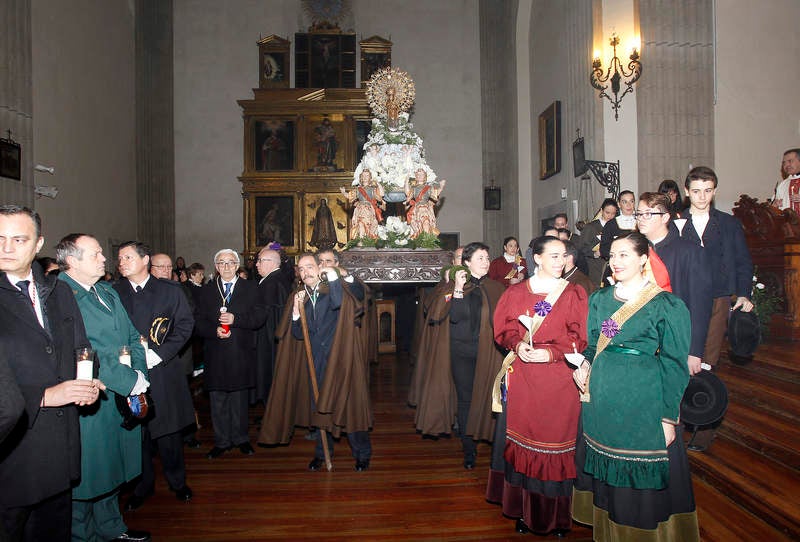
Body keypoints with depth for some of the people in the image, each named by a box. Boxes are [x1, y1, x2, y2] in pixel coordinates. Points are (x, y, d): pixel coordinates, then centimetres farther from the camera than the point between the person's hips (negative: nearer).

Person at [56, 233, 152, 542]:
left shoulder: (108, 292, 14)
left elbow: (132, 337, 14)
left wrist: (139, 373, -2)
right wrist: (128, 380, -20)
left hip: (122, 400, 8)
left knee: (110, 470, 22)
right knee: (85, 476, 7)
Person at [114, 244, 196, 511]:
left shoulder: (170, 289, 0)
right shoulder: (114, 292, 5)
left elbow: (185, 324, -3)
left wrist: (158, 354, -12)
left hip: (164, 370, -1)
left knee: (169, 428, 9)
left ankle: (177, 481, 27)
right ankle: (142, 486, 28)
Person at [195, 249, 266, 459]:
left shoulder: (250, 288, 5)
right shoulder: (206, 291, 10)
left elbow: (259, 317, -5)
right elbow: (198, 321, 5)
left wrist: (235, 319, -18)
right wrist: (214, 330, -14)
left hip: (241, 355, -1)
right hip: (215, 354, 1)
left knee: (240, 399, 9)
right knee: (218, 401, 7)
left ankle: (241, 438, 24)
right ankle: (221, 441, 21)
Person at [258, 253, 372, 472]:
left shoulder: (334, 288, -1)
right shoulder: (297, 297, 10)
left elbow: (337, 303, -26)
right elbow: (297, 334, 6)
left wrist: (333, 274, -19)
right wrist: (296, 309, -9)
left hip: (340, 357, -4)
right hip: (315, 361, 4)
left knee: (348, 403, -1)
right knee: (319, 406, 11)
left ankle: (362, 453, 13)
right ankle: (322, 452, 28)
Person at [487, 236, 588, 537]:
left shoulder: (575, 294, 4)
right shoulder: (516, 293, 7)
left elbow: (580, 337, -1)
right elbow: (503, 328, 7)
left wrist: (550, 352, -14)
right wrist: (517, 345, -13)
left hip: (559, 379, -1)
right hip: (522, 380, 1)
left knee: (555, 441, 3)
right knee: (522, 439, 6)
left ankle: (555, 514, 20)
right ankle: (524, 511, 22)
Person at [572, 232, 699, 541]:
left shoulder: (666, 305, -7)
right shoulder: (599, 299, 8)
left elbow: (675, 365, -7)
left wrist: (668, 417, -10)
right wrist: (584, 364, -5)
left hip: (643, 403, -5)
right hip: (601, 400, 5)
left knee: (642, 475, 7)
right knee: (605, 468, 17)